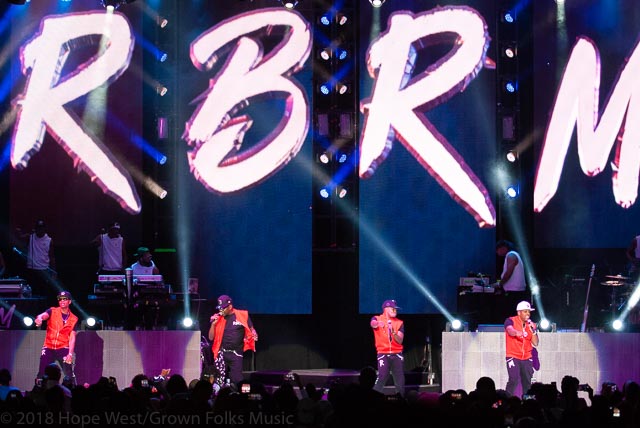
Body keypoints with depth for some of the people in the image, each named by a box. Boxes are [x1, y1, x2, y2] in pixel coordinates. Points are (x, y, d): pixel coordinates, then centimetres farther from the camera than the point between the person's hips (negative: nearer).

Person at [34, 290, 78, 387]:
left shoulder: (74, 319, 3)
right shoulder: (52, 311, 0)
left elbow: (72, 338, -2)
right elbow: (44, 315, -22)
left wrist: (70, 354, -16)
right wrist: (39, 318, -49)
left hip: (63, 348, 0)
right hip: (48, 347, 0)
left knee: (69, 373, -12)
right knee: (42, 373, -3)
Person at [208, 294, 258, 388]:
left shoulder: (243, 315, -1)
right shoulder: (218, 318, 6)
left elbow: (251, 329, 8)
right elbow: (211, 337, 9)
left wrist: (254, 335, -15)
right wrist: (213, 324, -5)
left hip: (236, 353, -2)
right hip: (222, 354, 2)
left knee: (237, 381, -4)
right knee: (219, 382, -2)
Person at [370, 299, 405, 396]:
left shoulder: (399, 323, 9)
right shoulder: (377, 319, 0)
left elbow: (400, 341, 0)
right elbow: (373, 324, -26)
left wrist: (393, 332, -21)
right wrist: (378, 323, -51)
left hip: (397, 354, 4)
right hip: (383, 354, -4)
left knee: (400, 380, 3)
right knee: (382, 377, -16)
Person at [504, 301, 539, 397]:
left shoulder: (531, 325, 8)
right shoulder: (510, 321, -7)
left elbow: (535, 343, 3)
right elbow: (510, 330, -30)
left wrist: (533, 330, -13)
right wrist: (517, 332, -53)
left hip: (527, 358, 5)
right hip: (513, 356, -5)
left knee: (527, 382, 2)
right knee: (514, 380, -17)